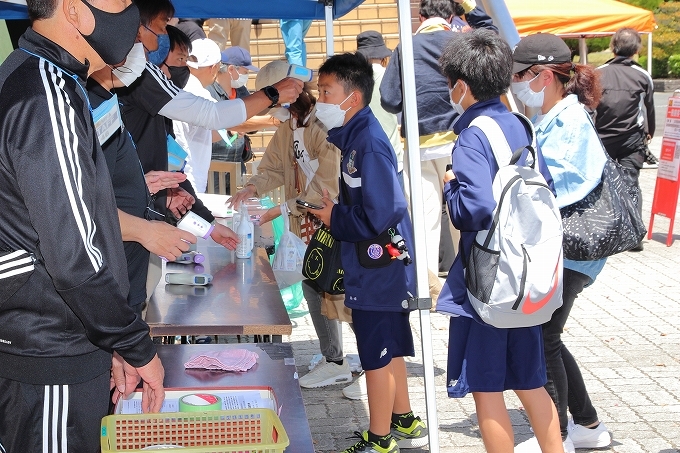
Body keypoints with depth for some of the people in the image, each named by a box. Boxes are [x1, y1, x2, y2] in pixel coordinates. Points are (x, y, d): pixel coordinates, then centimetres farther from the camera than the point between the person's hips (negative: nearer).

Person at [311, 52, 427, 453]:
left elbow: (378, 215, -26)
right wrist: (333, 208, 0)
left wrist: (334, 218, -13)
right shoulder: (354, 135, 8)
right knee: (387, 349, 20)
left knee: (378, 354, 3)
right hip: (381, 266, 9)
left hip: (378, 267, -9)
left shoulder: (369, 142, -22)